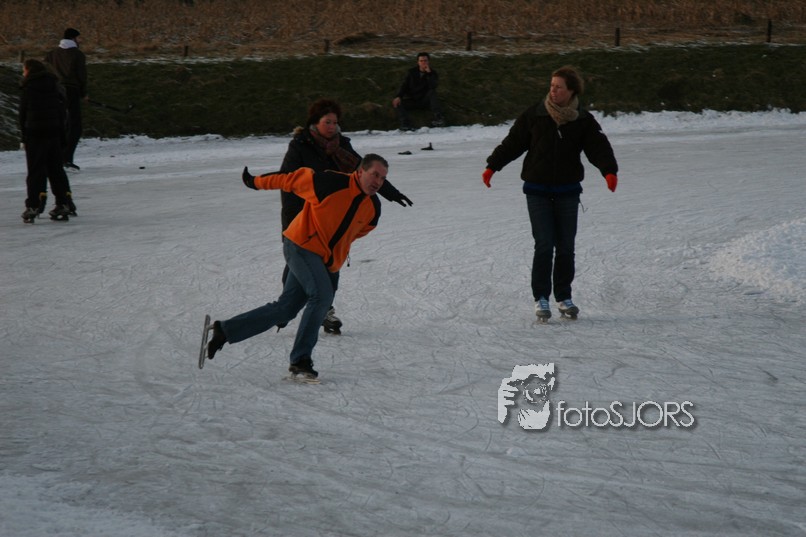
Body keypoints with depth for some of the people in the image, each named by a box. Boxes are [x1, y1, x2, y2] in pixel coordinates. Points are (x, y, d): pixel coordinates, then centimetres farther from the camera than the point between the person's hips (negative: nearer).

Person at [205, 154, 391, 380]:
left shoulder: (373, 208, 1)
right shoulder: (333, 183, -19)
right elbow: (294, 179, -7)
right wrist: (257, 182, 4)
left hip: (324, 261, 8)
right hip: (301, 245, -7)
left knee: (285, 309, 6)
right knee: (322, 296, -23)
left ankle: (224, 330, 16)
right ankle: (300, 359, -15)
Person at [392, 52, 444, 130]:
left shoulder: (433, 74, 1)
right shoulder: (412, 72, 6)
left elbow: (433, 86, -19)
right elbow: (404, 86, -2)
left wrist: (429, 73, -22)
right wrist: (398, 96, -20)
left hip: (425, 100, -2)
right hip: (411, 101, 2)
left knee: (432, 92, -30)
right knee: (396, 103, -23)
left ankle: (438, 117, -39)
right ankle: (405, 123, -47)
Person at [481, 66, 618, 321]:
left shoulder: (583, 120, -1)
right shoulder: (534, 115, -3)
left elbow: (599, 146, -9)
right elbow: (513, 142, 2)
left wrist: (609, 170, -27)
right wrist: (492, 166, -4)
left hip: (568, 192, 2)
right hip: (537, 190, -1)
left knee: (565, 246, 6)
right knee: (544, 245, -7)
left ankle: (563, 297, 19)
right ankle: (541, 298, 0)